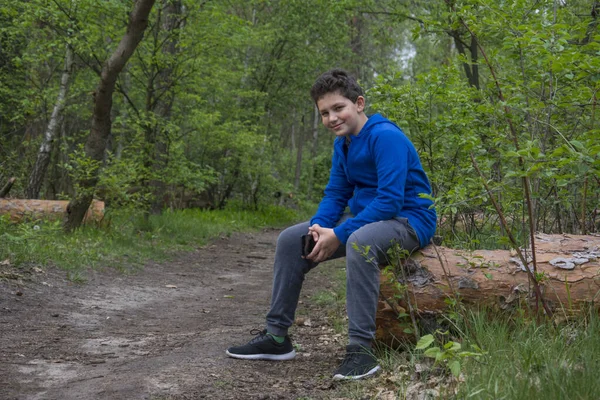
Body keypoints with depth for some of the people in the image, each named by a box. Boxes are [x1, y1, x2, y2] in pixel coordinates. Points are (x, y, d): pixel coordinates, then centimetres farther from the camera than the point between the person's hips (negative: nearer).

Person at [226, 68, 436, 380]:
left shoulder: (385, 136, -20)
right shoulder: (343, 143, 7)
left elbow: (391, 201, -27)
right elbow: (335, 194, 9)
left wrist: (338, 235, -27)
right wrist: (319, 227, -12)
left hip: (407, 221, -9)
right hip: (365, 219, 9)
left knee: (359, 242, -41)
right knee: (291, 240, 0)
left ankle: (361, 348, -36)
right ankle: (276, 336, 3)